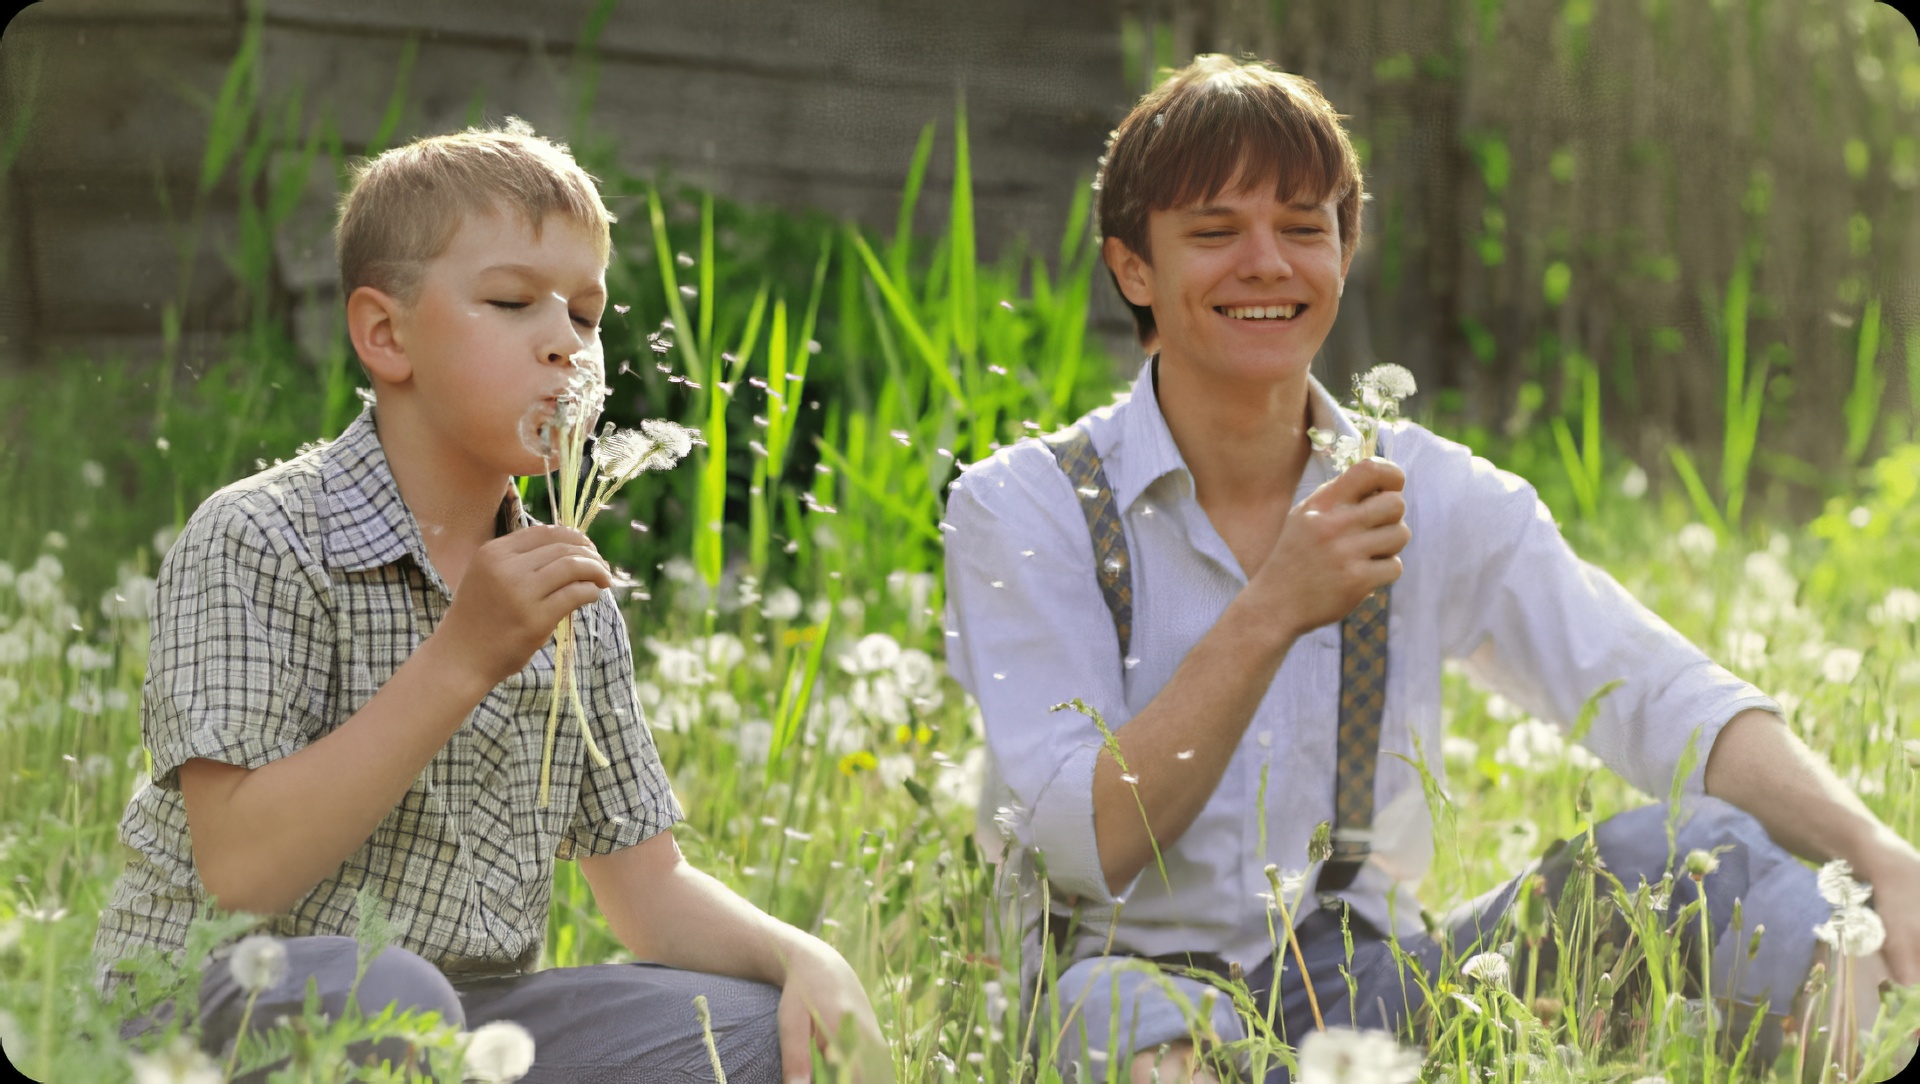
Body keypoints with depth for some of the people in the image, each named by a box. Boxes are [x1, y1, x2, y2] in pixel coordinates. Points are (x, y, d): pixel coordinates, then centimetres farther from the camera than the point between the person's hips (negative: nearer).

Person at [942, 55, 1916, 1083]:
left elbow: (1665, 697, -7)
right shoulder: (1025, 510, -6)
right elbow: (1083, 849, -15)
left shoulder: (1434, 496, 4)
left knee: (1697, 852, -20)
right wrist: (1274, 612, -24)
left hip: (1368, 986, 4)